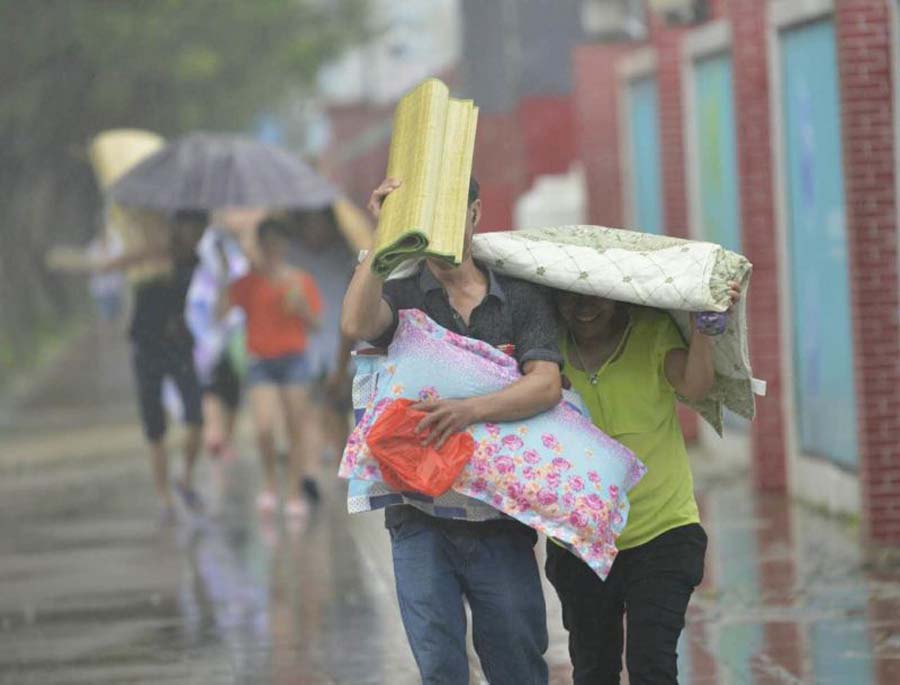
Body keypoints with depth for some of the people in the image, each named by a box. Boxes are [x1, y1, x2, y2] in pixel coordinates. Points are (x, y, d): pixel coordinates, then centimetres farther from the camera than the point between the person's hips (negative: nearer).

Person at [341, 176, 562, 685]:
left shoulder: (524, 299, 6)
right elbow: (358, 324, -17)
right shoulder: (401, 294, 6)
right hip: (421, 520, -1)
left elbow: (546, 386, -9)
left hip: (500, 522, 1)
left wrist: (472, 409, -25)